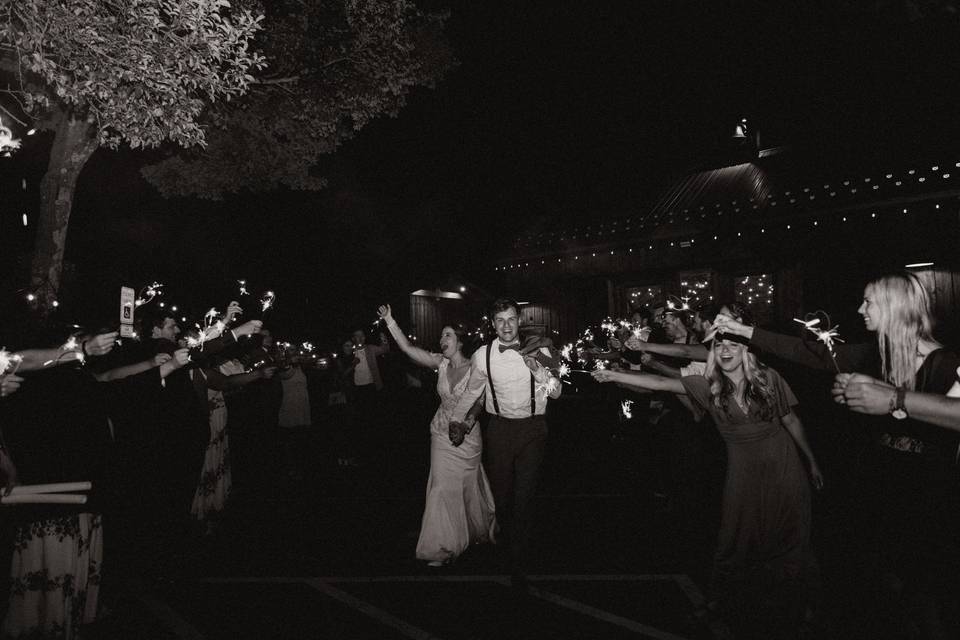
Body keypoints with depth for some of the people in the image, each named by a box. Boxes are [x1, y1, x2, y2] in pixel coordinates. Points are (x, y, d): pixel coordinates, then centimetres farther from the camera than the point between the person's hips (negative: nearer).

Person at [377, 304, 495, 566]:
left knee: (469, 486, 12)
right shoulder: (441, 363, -2)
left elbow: (480, 401, -8)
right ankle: (443, 547, 11)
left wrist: (468, 420, -26)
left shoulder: (475, 368, -12)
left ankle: (478, 530, 39)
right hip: (442, 434, 3)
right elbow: (408, 348, -9)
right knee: (442, 486, 1)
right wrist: (390, 322, -16)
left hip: (467, 435, -3)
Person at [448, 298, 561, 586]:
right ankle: (510, 543, 37)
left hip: (532, 428, -2)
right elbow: (471, 391, 14)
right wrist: (456, 419, 19)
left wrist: (538, 370, -27)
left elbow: (556, 392, -10)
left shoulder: (538, 351, -6)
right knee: (501, 491, 10)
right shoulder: (482, 355, -3)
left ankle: (520, 565, 7)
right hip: (499, 429, 2)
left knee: (524, 496, -5)